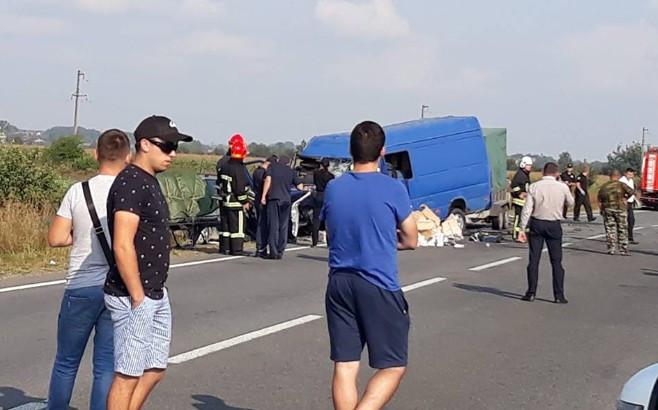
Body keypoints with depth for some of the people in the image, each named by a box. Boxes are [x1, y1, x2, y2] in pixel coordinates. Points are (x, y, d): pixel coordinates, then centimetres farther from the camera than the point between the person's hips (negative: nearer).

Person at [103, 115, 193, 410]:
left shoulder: (150, 182, 14)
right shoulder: (130, 183, -17)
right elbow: (123, 247, -23)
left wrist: (156, 290, 18)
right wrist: (138, 297, -20)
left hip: (156, 295, 10)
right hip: (133, 297, -10)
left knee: (155, 370, 14)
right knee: (128, 375, -3)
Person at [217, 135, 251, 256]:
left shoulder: (224, 167, 10)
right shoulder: (238, 169, -17)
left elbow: (219, 184, 17)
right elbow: (240, 188, -20)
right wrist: (245, 202, -11)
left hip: (224, 202, 8)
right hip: (236, 203, -8)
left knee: (225, 225, 13)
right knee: (237, 226, -4)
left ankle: (225, 247, 18)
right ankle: (237, 249, -4)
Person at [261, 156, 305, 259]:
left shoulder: (272, 166, 8)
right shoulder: (291, 171, 14)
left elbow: (268, 181, -5)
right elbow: (300, 187, 8)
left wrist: (263, 196, -6)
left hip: (274, 198, -3)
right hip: (286, 200, 3)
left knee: (273, 226, -5)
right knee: (283, 226, 9)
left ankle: (273, 252, -11)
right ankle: (280, 252, 7)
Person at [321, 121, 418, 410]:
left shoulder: (333, 188, 5)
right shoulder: (393, 189, -7)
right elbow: (411, 241, 2)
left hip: (339, 285, 5)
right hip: (379, 287, -4)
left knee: (344, 367, 7)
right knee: (393, 368, 4)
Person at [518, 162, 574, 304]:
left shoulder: (534, 187, -5)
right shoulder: (562, 187, -5)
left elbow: (527, 210, -7)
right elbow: (570, 202, 14)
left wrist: (522, 229, -2)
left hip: (536, 224, 0)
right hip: (554, 225, 0)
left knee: (534, 259, 7)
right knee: (556, 261, 5)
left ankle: (531, 293, 7)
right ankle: (559, 295, 4)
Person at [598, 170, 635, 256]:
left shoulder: (604, 186, 7)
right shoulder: (621, 185, -3)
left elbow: (600, 202, 7)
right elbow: (632, 192, -15)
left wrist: (601, 210, 18)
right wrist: (625, 198, 1)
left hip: (607, 210, 3)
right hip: (620, 209, -3)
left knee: (610, 229, 10)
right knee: (622, 230, 5)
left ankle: (611, 249, 7)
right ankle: (623, 250, 5)